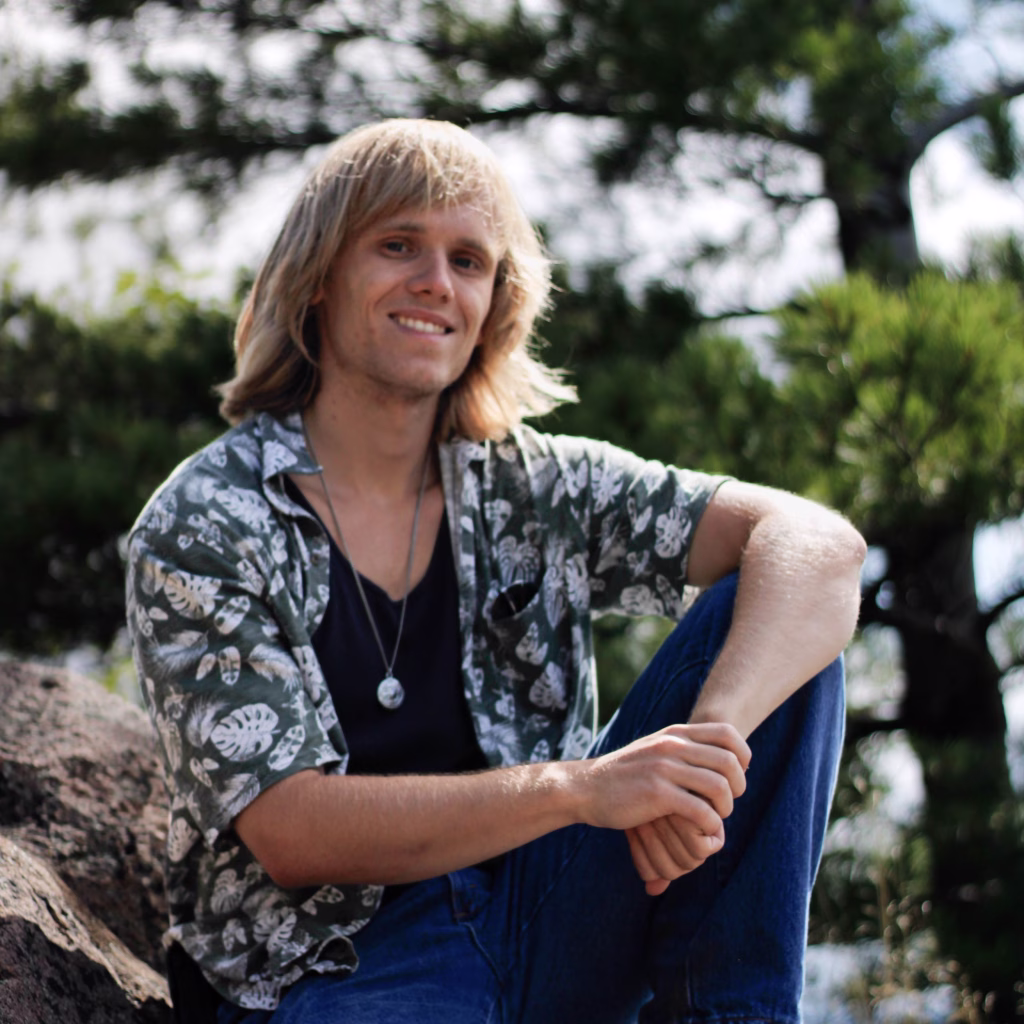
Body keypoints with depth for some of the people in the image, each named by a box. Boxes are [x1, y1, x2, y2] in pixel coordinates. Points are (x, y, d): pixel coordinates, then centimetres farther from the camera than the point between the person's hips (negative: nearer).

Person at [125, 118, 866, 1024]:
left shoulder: (533, 489, 6)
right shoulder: (200, 530, -4)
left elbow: (817, 544, -6)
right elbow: (289, 832, -13)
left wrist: (710, 739, -27)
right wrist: (579, 787, -26)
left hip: (552, 924, 4)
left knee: (761, 619, -10)